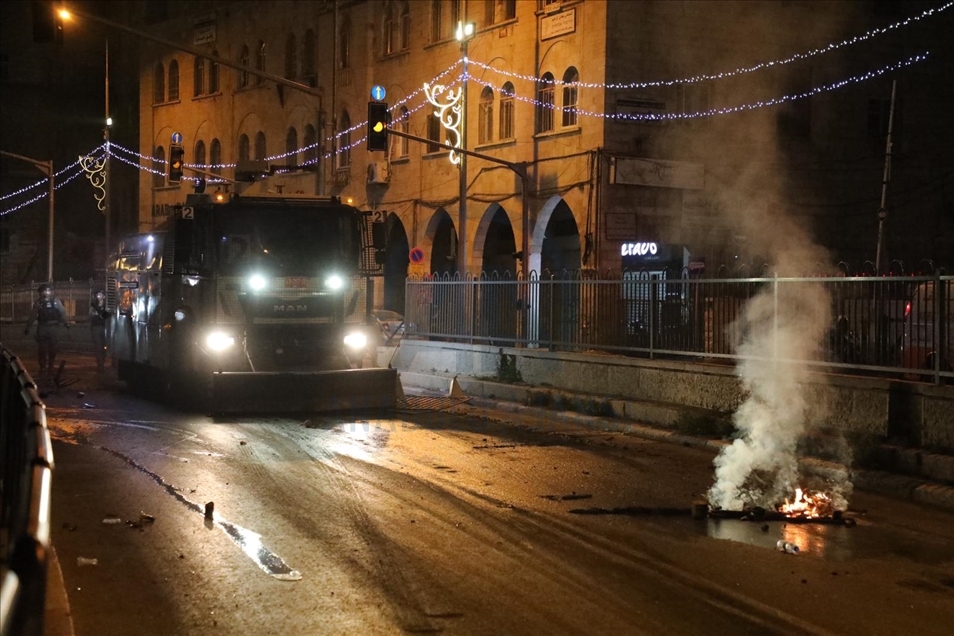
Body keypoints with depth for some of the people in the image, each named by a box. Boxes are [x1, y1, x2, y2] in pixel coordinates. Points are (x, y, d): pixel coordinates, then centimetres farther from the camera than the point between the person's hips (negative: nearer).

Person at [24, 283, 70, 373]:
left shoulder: (56, 301, 1)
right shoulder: (38, 302, 2)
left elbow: (62, 312, 2)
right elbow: (33, 315, 2)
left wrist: (66, 323, -5)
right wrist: (27, 328, 1)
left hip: (54, 327, 0)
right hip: (42, 327, 0)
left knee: (52, 348, 5)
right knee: (42, 348, -3)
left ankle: (50, 365, 17)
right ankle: (42, 365, 5)